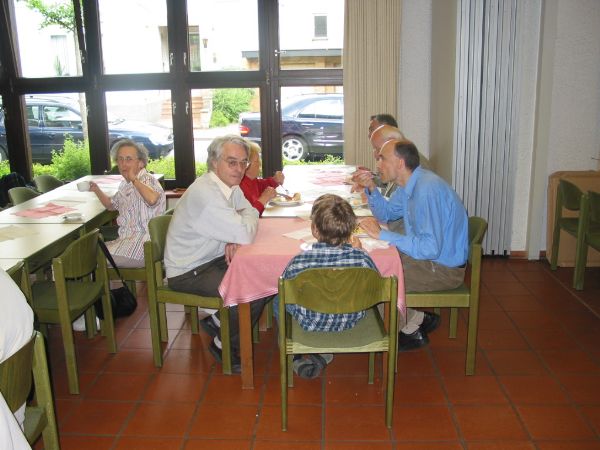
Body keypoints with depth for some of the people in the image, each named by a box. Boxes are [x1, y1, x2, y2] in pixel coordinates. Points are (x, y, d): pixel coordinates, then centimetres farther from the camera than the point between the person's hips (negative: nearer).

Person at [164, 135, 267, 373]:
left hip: (214, 259, 9)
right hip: (188, 272, -9)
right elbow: (246, 234, -28)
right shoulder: (205, 193, -27)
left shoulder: (230, 185, 3)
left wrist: (235, 238, -12)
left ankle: (218, 323, 14)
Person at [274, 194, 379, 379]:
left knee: (278, 300, 26)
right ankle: (323, 355, 28)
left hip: (310, 325, -1)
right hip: (351, 322, 1)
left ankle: (295, 356, 30)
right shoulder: (362, 258, -25)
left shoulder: (299, 262, -28)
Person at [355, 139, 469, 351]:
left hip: (444, 268, -10)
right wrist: (371, 188, 2)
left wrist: (381, 234, -28)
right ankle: (419, 318, 16)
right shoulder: (409, 184, 4)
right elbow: (386, 213, 21)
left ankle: (412, 329, 10)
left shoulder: (428, 189, -27)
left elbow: (430, 248, -34)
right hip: (427, 254, 10)